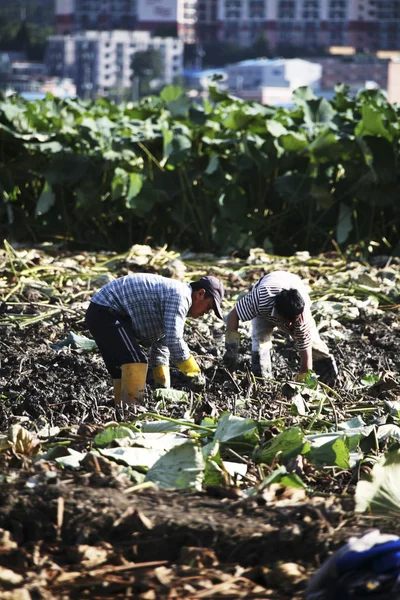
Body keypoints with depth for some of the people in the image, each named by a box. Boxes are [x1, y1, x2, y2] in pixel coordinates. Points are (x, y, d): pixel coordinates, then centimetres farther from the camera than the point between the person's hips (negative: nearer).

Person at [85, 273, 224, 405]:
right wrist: (193, 370, -12)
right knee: (136, 361, -18)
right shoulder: (180, 296, -16)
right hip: (106, 312, -11)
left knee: (123, 371, 15)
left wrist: (163, 387, 17)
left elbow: (160, 342, 23)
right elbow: (173, 339, -24)